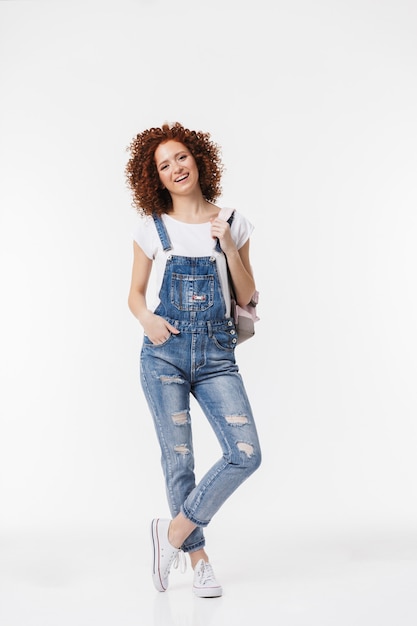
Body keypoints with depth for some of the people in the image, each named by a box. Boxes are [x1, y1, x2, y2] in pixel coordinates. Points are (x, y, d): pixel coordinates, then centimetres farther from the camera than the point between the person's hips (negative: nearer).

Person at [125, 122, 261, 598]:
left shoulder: (232, 224, 9)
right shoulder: (151, 228, 7)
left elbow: (246, 296, 8)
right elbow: (135, 293, 13)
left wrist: (229, 247, -6)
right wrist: (146, 318, -9)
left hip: (216, 353, 1)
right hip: (165, 351, -1)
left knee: (246, 454, -9)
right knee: (178, 458, 1)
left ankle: (174, 530, 9)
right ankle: (197, 557, 20)